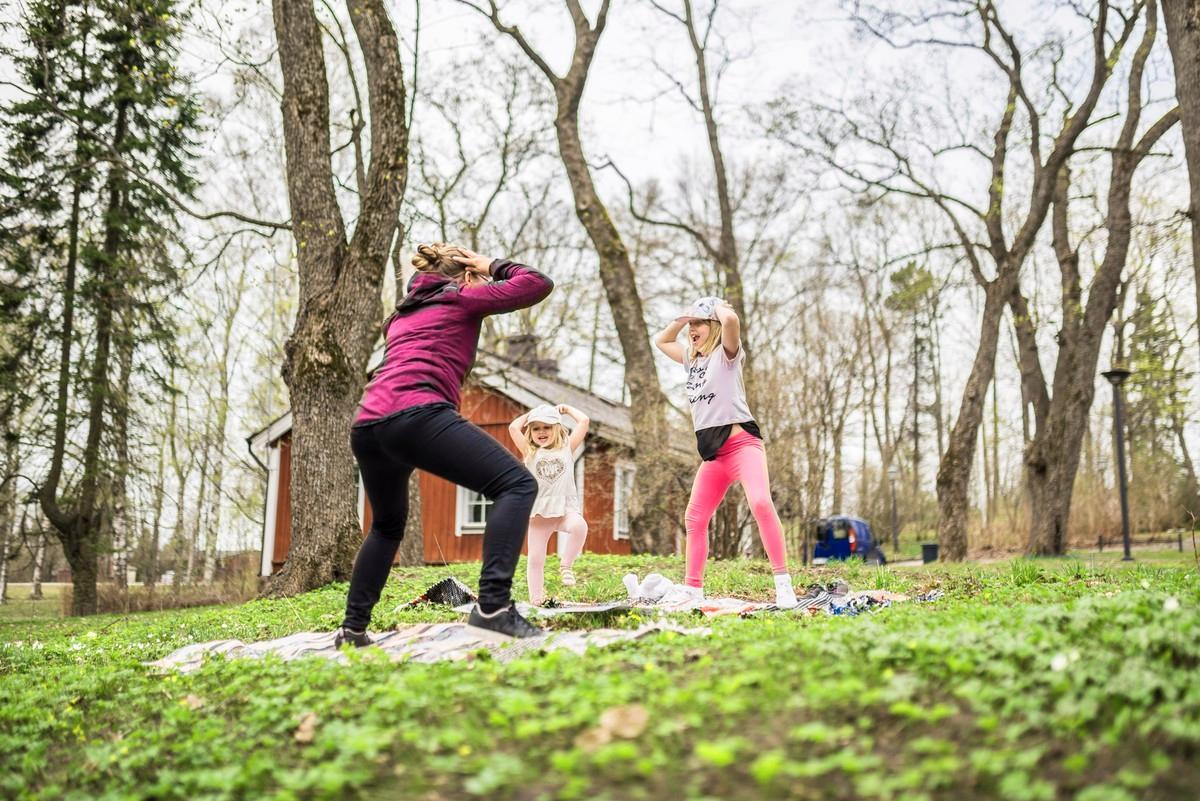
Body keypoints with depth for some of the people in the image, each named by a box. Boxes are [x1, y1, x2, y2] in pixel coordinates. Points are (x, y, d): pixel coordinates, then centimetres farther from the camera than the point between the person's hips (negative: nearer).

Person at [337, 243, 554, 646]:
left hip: (366, 425, 8)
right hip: (416, 414, -8)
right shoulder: (462, 297, 15)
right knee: (516, 484, -9)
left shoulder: (403, 312, 33)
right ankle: (493, 606, -24)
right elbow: (539, 284, 13)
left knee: (386, 526, 30)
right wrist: (495, 266, 28)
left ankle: (353, 627, 29)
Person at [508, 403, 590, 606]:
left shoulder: (567, 448, 11)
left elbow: (584, 421, 5)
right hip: (538, 513, 1)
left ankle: (566, 564, -15)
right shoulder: (530, 452, 12)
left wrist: (566, 409, 19)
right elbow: (513, 428, 3)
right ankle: (536, 599, 9)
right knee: (535, 559, -1)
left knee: (579, 526, -33)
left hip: (565, 509, -1)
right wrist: (528, 414, 16)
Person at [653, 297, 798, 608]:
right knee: (694, 519, 7)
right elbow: (661, 340, 35)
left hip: (742, 442, -8)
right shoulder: (692, 358, 21)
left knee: (761, 504, -27)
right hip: (713, 453, 8)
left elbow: (731, 320, -23)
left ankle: (783, 583, -26)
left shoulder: (726, 353, -1)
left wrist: (719, 306, -1)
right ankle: (692, 588, 17)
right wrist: (683, 318, 21)